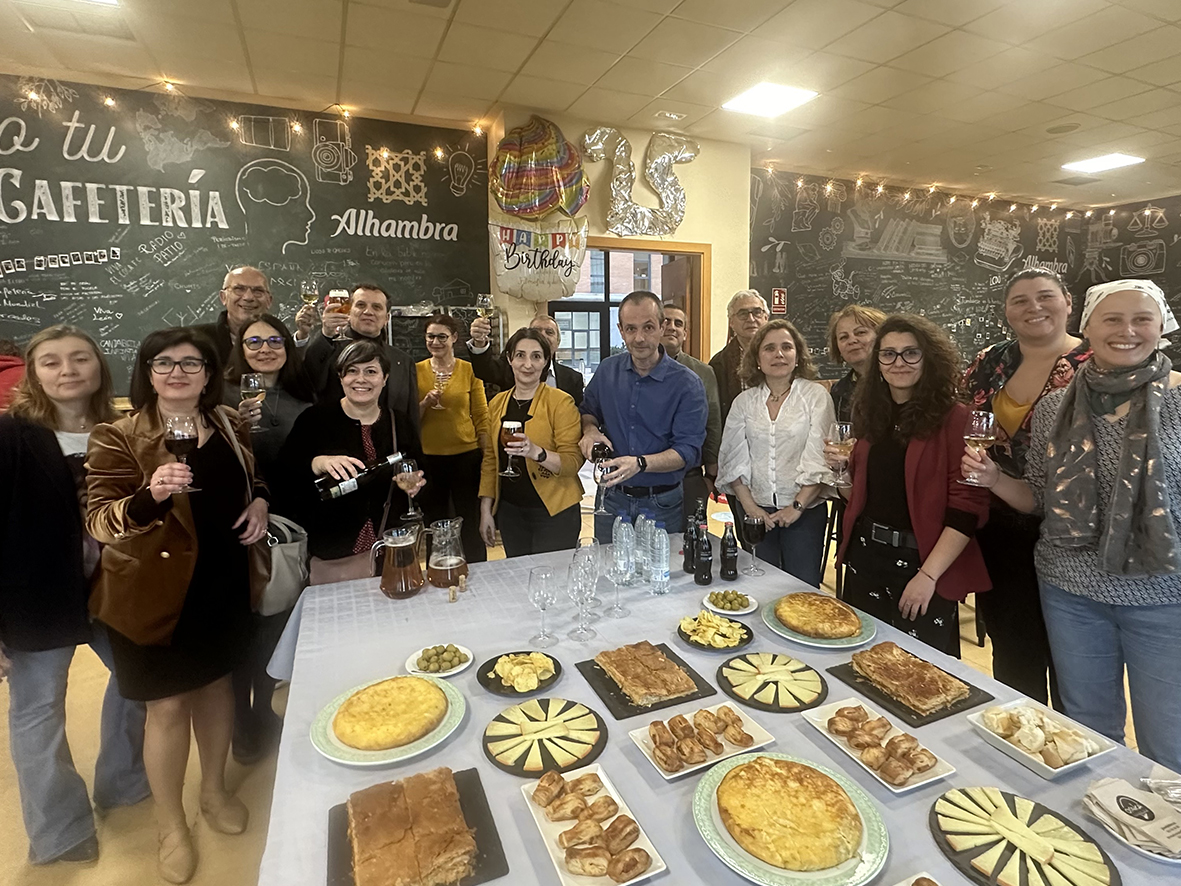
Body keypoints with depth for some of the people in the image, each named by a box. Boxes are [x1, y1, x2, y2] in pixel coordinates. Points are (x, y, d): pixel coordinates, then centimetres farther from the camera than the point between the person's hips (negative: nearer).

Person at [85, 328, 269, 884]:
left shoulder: (230, 424, 2)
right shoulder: (117, 438, -12)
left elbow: (250, 479, 18)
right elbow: (99, 522, -17)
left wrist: (259, 501, -4)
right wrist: (151, 495, -36)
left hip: (225, 583, 4)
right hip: (155, 591, -4)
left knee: (217, 682, 19)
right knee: (168, 707, 7)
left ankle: (214, 790, 43)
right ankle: (170, 825, 32)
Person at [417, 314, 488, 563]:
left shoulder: (469, 369, 0)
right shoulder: (417, 371, 4)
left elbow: (481, 416, 2)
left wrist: (488, 455, -3)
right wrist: (426, 402, -13)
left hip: (466, 455, -1)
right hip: (428, 458, 2)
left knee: (471, 524, 4)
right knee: (434, 525, 13)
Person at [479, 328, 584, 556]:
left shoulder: (561, 402, -9)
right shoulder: (497, 403, 7)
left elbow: (574, 461, -13)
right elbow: (490, 460, 12)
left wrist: (536, 452, -29)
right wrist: (486, 511, 10)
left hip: (554, 513, -4)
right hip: (510, 511, 4)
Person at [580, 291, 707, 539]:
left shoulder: (687, 384, -12)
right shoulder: (607, 370, 1)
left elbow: (688, 450, -16)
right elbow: (588, 410, 17)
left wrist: (640, 463, -31)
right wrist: (590, 430, -6)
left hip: (663, 506, -3)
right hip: (612, 499, 3)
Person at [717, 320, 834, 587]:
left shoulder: (816, 395, -3)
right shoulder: (744, 401, 5)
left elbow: (819, 458, -8)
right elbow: (733, 459, 3)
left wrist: (797, 506, -12)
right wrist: (749, 505, -4)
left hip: (804, 510, -2)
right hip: (756, 512, 2)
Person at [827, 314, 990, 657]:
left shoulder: (952, 417, -10)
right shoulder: (872, 414, 9)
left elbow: (968, 506, -14)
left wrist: (928, 574, -18)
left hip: (922, 563, -5)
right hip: (865, 559, 5)